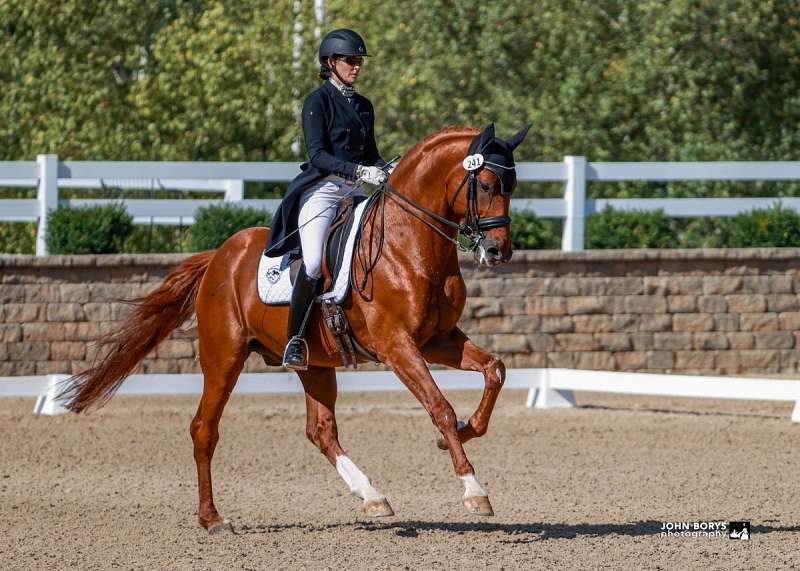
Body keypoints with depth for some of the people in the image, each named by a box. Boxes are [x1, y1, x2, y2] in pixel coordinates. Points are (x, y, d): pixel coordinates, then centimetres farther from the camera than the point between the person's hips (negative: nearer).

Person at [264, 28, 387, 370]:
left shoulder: (363, 106, 17)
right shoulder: (318, 102, -4)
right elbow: (318, 155, -14)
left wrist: (388, 171, 1)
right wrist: (359, 171, -24)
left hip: (354, 192, 7)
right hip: (322, 189, -7)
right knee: (313, 265, -21)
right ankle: (294, 342, -15)